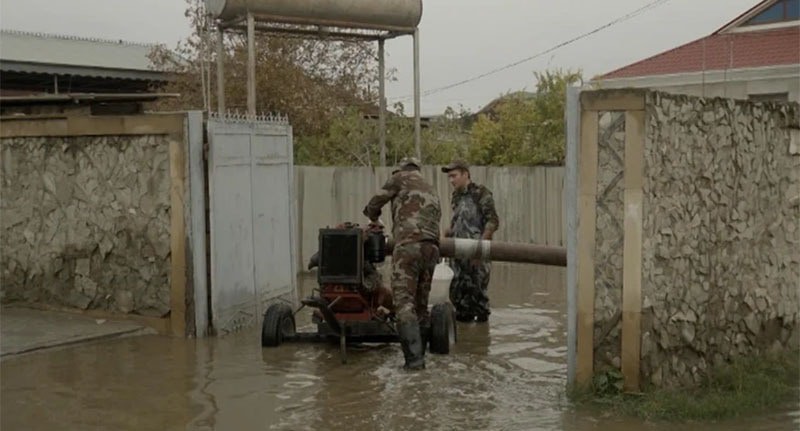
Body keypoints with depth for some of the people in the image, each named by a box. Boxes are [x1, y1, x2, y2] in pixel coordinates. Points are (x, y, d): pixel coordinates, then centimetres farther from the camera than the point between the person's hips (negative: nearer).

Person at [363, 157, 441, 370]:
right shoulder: (433, 192, 31)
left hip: (408, 246, -7)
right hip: (431, 248, 7)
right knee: (421, 303, 14)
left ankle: (414, 357, -17)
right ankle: (420, 351, 16)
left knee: (404, 302, -9)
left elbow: (375, 203, 15)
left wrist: (372, 217, 37)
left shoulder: (401, 178, 12)